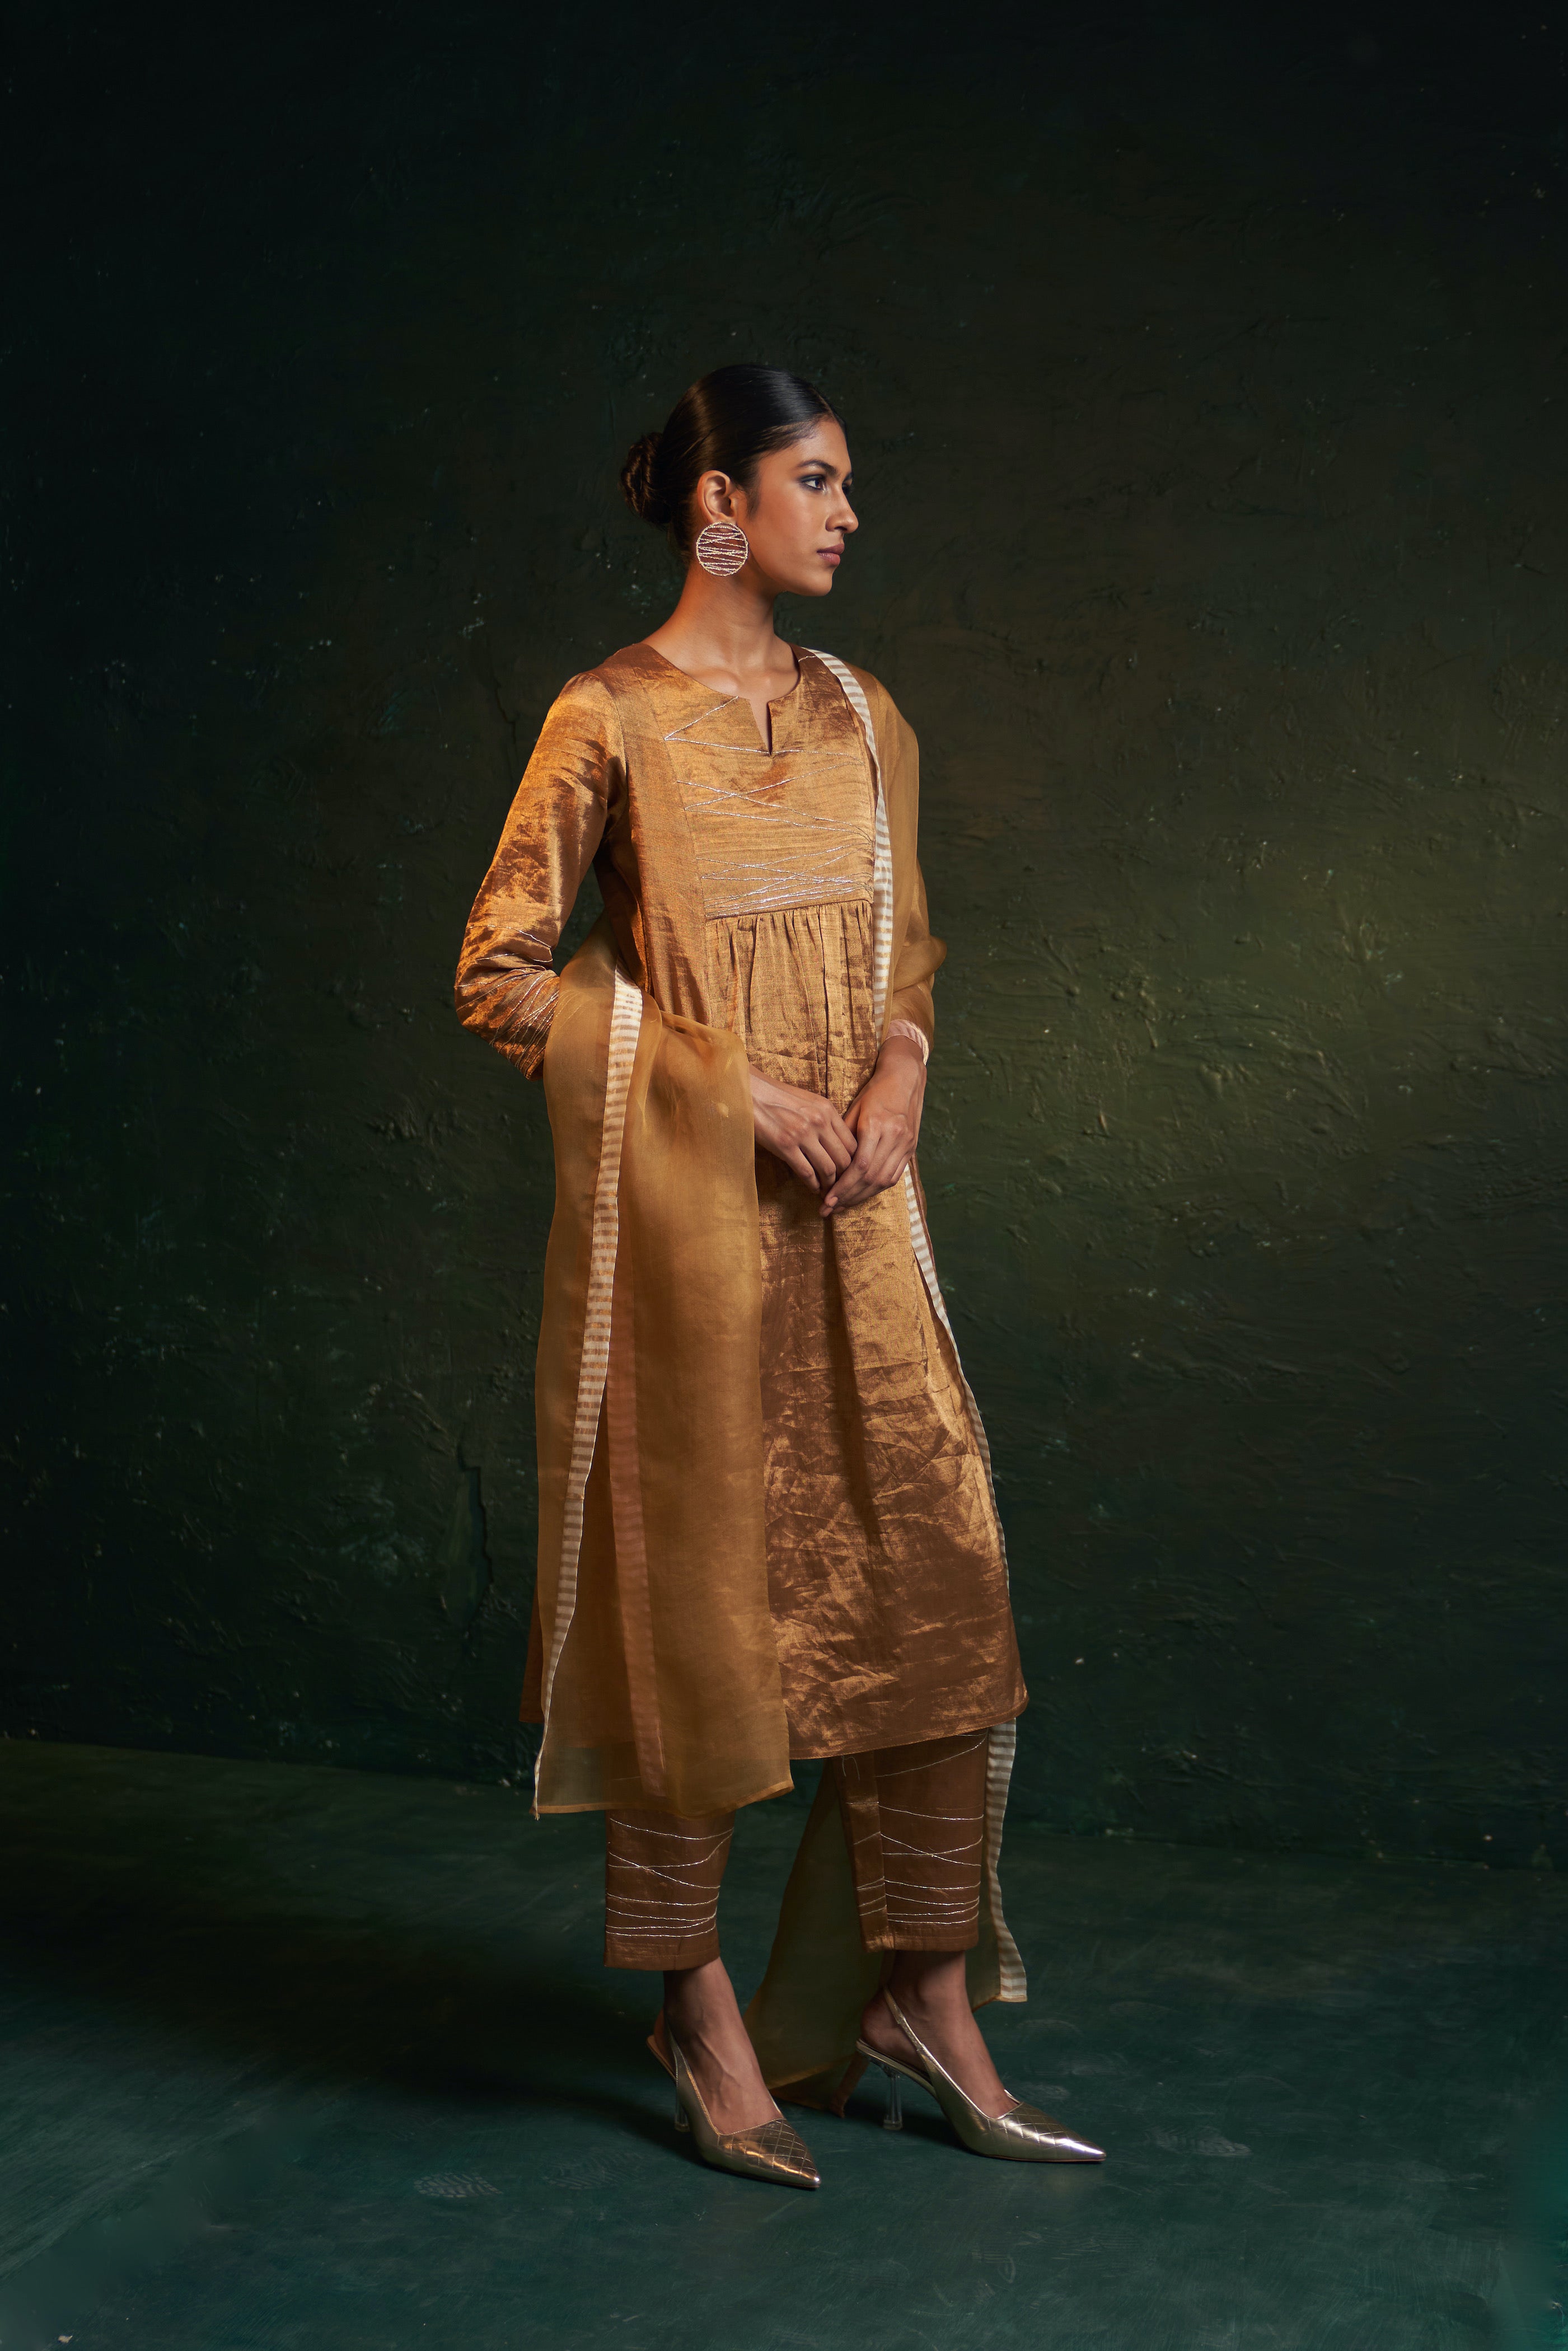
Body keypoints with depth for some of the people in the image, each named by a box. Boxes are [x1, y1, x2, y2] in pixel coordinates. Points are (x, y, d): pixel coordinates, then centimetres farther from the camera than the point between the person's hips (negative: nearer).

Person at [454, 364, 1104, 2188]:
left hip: (850, 1212, 6)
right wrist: (738, 1093, -13)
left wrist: (893, 1083, -2)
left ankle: (924, 1998, 16)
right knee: (695, 1592, 2)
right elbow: (500, 974, -8)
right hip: (683, 1214, -5)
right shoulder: (611, 720, -6)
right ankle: (700, 2015, 19)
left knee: (935, 1572, 2)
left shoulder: (860, 718, 12)